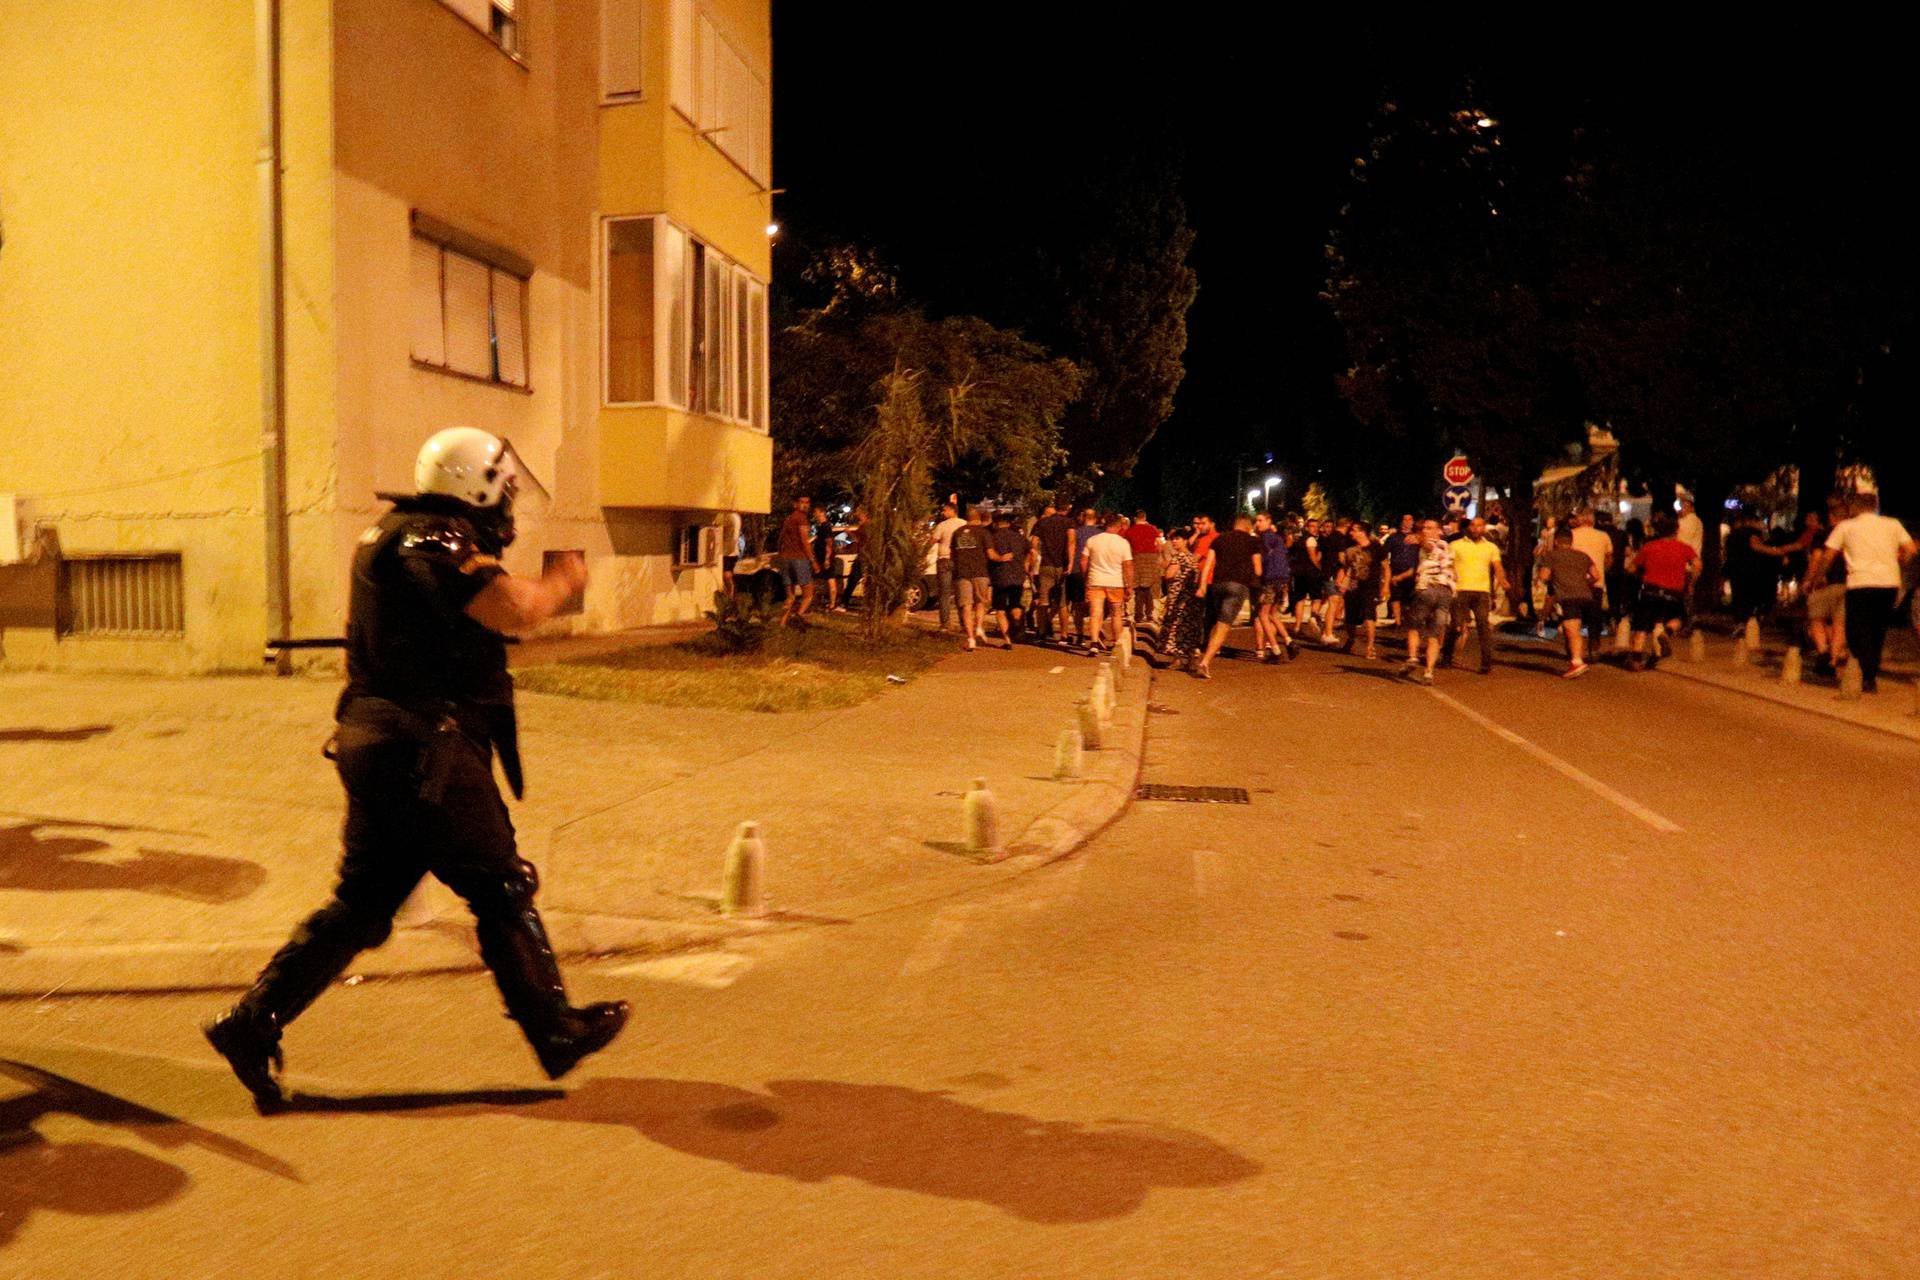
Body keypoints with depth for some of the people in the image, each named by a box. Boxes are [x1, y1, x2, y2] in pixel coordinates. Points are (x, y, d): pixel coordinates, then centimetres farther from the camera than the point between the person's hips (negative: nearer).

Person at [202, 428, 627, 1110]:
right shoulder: (432, 538, -14)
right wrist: (562, 580, -7)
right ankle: (558, 1034, 13)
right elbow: (512, 609, -26)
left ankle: (251, 1022, 13)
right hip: (424, 751, -9)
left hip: (376, 746, 10)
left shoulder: (390, 536, 19)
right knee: (503, 890, 2)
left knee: (363, 903, 14)